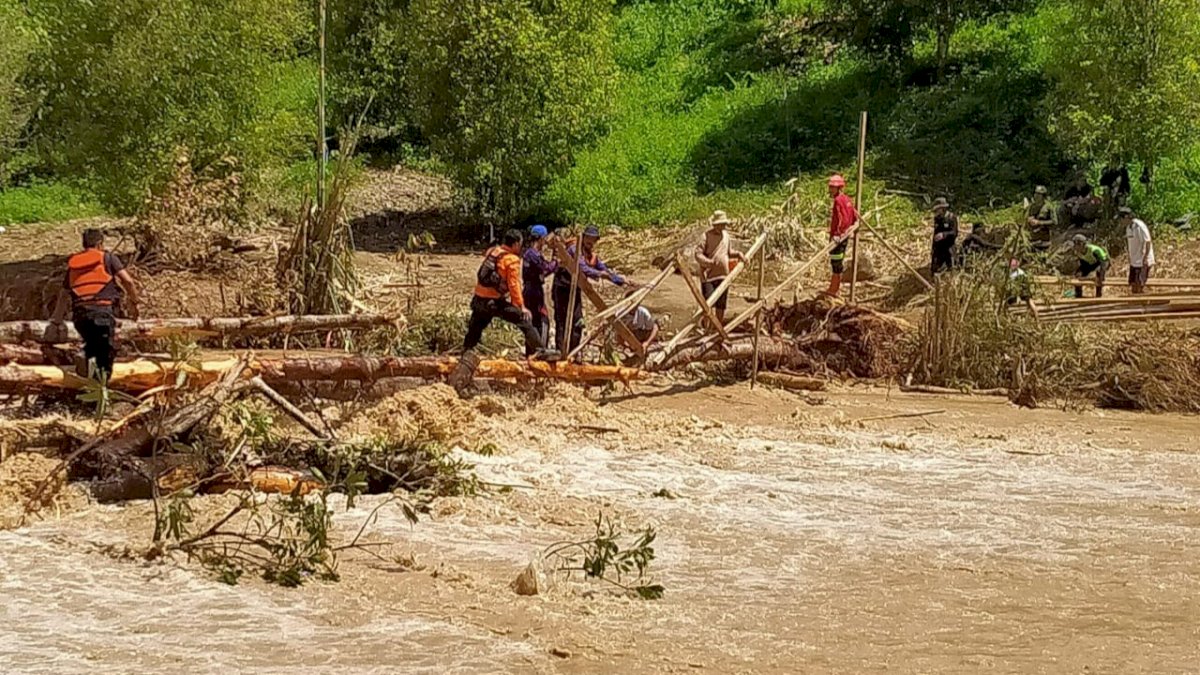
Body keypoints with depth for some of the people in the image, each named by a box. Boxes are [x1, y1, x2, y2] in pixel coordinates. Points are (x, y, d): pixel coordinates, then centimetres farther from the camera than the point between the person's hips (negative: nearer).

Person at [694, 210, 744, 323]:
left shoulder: (725, 235, 9)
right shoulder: (706, 236, -11)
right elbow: (698, 254, -18)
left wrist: (738, 255, 4)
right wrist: (708, 262, -34)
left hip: (723, 275, 6)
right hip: (708, 275, -6)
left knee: (721, 304, 11)